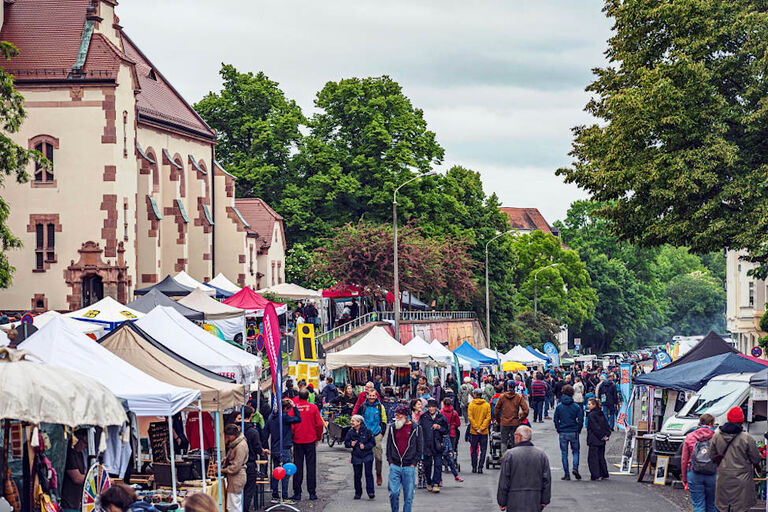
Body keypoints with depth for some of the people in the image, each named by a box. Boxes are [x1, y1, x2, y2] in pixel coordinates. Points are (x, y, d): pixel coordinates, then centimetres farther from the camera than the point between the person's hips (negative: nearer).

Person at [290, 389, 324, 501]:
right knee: (311, 466, 5)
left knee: (297, 467, 5)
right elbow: (319, 424, -3)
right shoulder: (313, 407, -5)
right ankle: (312, 493, 5)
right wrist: (318, 437, 10)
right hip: (310, 440, 0)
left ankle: (297, 493, 5)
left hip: (297, 440, 0)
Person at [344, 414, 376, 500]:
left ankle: (371, 492, -8)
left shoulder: (367, 431, -9)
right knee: (357, 475, 7)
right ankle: (358, 493, 18)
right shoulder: (350, 432, 1)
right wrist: (351, 444, -13)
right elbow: (346, 443, 9)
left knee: (368, 473, -11)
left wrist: (365, 446, -18)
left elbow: (372, 443, -4)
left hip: (367, 455, -3)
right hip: (356, 456, 3)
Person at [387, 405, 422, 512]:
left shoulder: (416, 428, 2)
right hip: (395, 466, 1)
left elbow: (419, 448, 5)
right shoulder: (393, 427, 8)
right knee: (394, 493, -7)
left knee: (408, 495, 0)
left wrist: (413, 464, -2)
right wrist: (390, 461, 2)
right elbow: (389, 446, 13)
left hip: (409, 467, -1)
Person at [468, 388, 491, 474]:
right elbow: (488, 418, -6)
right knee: (483, 450, 5)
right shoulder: (487, 405, 0)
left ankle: (474, 467, 13)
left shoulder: (471, 405, -4)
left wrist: (476, 428, -8)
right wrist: (481, 428, -7)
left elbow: (470, 418, -9)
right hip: (484, 432, 0)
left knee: (474, 450, 12)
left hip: (474, 431, 0)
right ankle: (480, 467, -3)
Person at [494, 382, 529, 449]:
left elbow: (496, 410, -1)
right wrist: (520, 419, 3)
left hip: (504, 423, 0)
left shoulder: (502, 397, -4)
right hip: (515, 423, 0)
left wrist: (498, 420, 11)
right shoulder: (519, 397, -5)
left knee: (504, 441, 6)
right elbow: (526, 410, -10)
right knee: (514, 441, 8)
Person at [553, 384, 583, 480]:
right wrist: (578, 430, 8)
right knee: (575, 451, 12)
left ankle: (566, 474, 5)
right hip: (574, 433, 0)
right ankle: (575, 468, -11)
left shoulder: (559, 406, -3)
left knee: (564, 453, 7)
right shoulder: (576, 406, -5)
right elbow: (580, 419, -5)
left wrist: (558, 429, 10)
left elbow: (555, 419, -1)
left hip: (562, 433, 0)